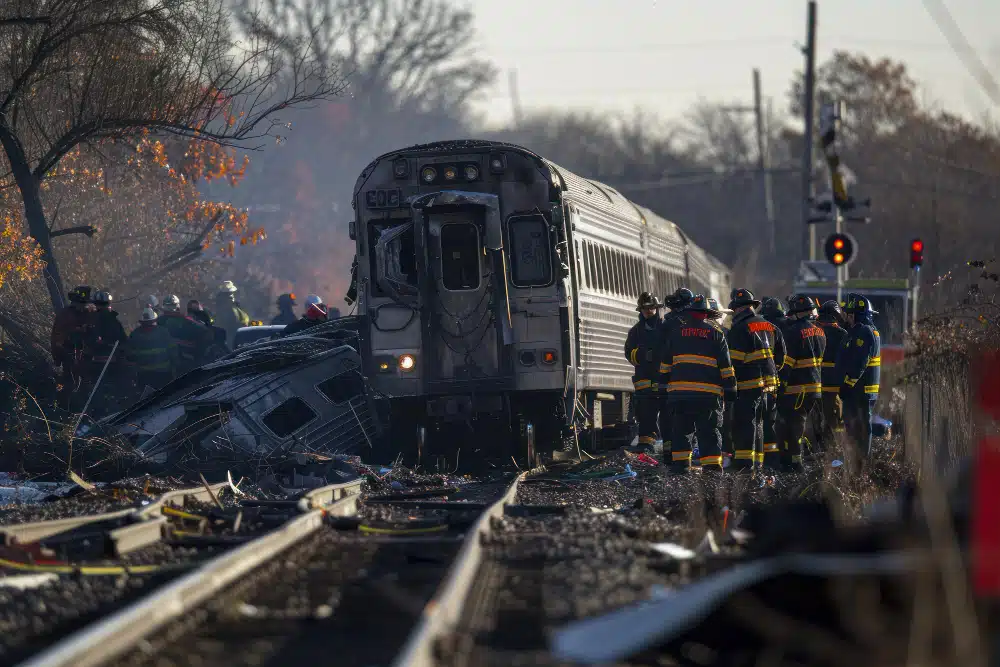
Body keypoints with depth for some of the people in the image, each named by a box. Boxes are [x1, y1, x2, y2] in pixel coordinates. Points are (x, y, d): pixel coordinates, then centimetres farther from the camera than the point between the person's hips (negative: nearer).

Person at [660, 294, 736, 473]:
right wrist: (730, 388, 10)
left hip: (679, 391, 1)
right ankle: (711, 467, -3)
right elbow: (726, 366, 5)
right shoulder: (716, 334, 5)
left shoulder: (676, 332, 9)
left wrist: (664, 384, 20)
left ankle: (680, 465, 5)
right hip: (709, 392, -1)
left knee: (681, 431, 8)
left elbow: (665, 362, 13)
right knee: (709, 432, 2)